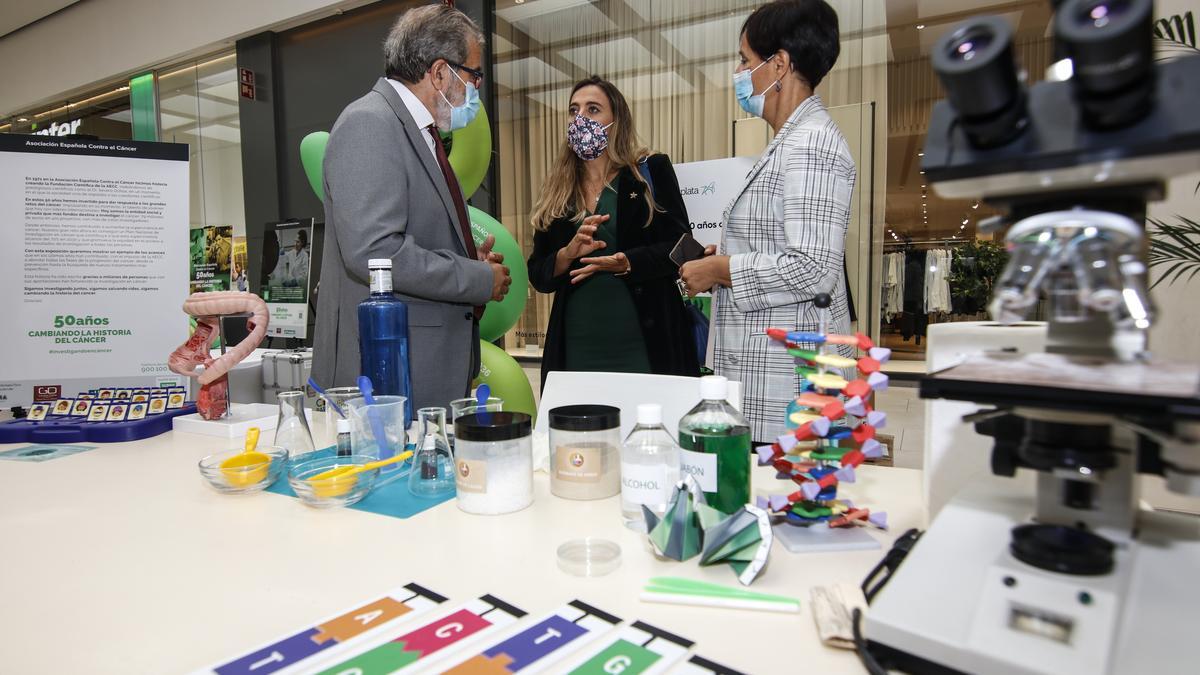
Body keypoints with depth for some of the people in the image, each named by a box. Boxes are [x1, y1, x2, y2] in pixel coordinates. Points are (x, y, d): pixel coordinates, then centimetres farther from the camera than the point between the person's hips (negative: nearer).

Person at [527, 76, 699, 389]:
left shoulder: (651, 171, 3)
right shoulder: (556, 191, 10)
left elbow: (679, 248, -4)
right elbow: (537, 275, 8)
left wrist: (624, 263, -21)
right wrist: (570, 252, -12)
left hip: (645, 342, -2)